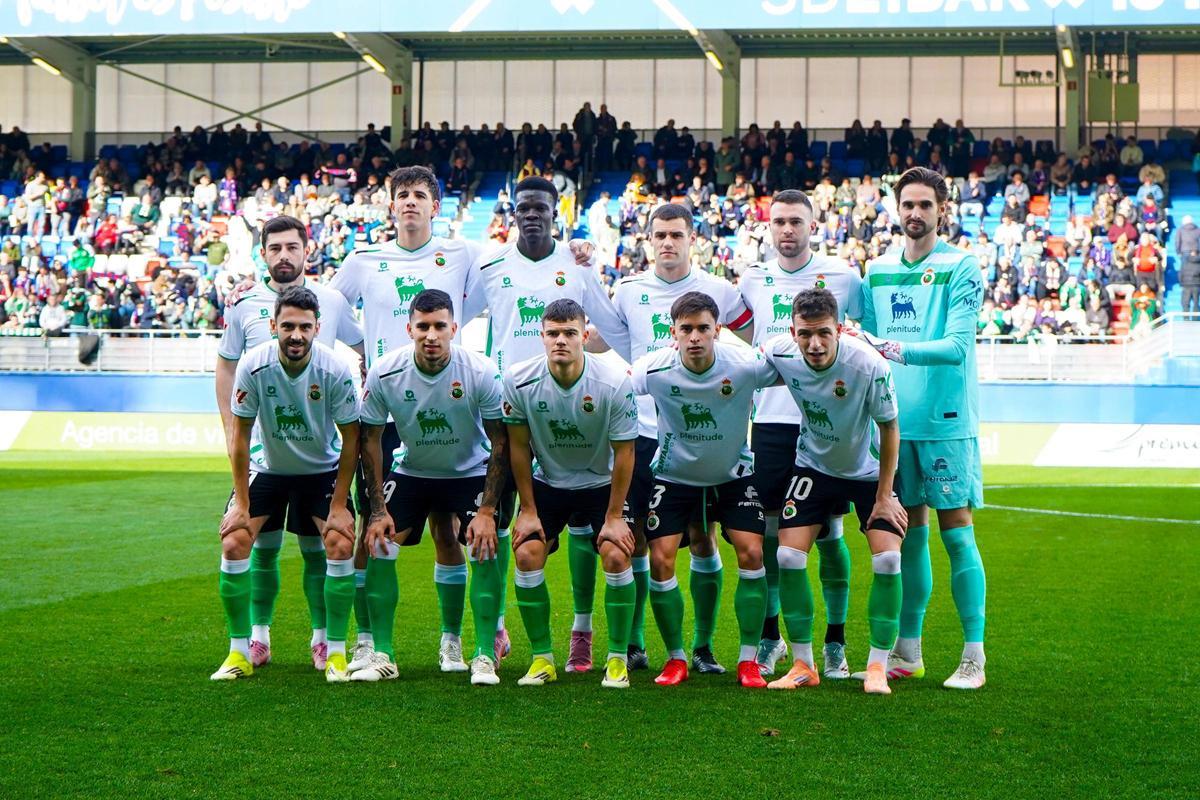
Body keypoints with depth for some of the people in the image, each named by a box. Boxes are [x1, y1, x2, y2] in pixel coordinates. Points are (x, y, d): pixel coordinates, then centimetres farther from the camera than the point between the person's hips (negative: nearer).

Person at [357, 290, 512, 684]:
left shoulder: (481, 373, -24)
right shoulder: (384, 372, -21)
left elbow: (500, 442, -14)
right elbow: (370, 438, -8)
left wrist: (487, 510, -18)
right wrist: (378, 510, -11)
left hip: (471, 471, -2)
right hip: (410, 470, 2)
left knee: (485, 550, -19)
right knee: (378, 546, -12)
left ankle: (485, 656, -7)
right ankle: (381, 654, -1)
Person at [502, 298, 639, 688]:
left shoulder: (614, 383, -24)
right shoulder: (519, 381, -19)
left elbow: (624, 452, -14)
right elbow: (519, 447, -6)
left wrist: (614, 517, -12)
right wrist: (528, 510, -5)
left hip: (601, 482, -1)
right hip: (547, 482, 2)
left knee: (616, 556, -18)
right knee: (526, 554, -15)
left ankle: (617, 659, -2)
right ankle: (542, 658, -1)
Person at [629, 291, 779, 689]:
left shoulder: (746, 364, -21)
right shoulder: (653, 369, -21)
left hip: (733, 474, 0)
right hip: (674, 476, 0)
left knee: (751, 553, -13)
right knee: (660, 559, -10)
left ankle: (748, 660, 1)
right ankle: (675, 658, 8)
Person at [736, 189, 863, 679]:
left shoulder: (841, 277, 2)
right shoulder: (754, 280, 9)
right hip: (770, 421, 2)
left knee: (829, 534, 0)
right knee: (768, 533, 3)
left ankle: (835, 643, 10)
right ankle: (770, 638, 16)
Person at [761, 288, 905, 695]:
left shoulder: (870, 366, -30)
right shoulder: (779, 354, -23)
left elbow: (889, 428, -16)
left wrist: (884, 495, -12)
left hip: (869, 470, -2)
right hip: (813, 464, 2)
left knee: (888, 559, -15)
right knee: (788, 556, -10)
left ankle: (877, 667, -2)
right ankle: (803, 666, 4)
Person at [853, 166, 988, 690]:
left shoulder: (961, 268, -5)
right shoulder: (878, 271, 11)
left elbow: (957, 346, -16)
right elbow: (866, 342, 19)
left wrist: (901, 350, -26)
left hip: (946, 421, -4)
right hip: (895, 422, 5)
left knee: (956, 531, -4)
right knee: (908, 533, 9)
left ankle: (973, 656, 1)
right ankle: (907, 651, 17)